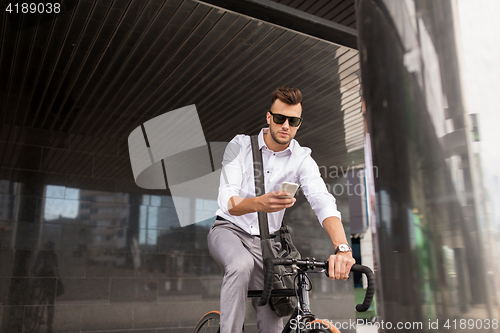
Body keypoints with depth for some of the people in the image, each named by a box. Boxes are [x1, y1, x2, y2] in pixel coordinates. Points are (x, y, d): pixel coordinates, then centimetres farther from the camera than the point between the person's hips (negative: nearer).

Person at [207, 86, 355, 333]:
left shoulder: (302, 159, -7)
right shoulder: (240, 145, -11)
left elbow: (323, 201, -24)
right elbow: (227, 201, -22)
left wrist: (342, 247, -43)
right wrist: (259, 203, -46)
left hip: (266, 241, 3)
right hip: (230, 230, -2)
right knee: (242, 265, -37)